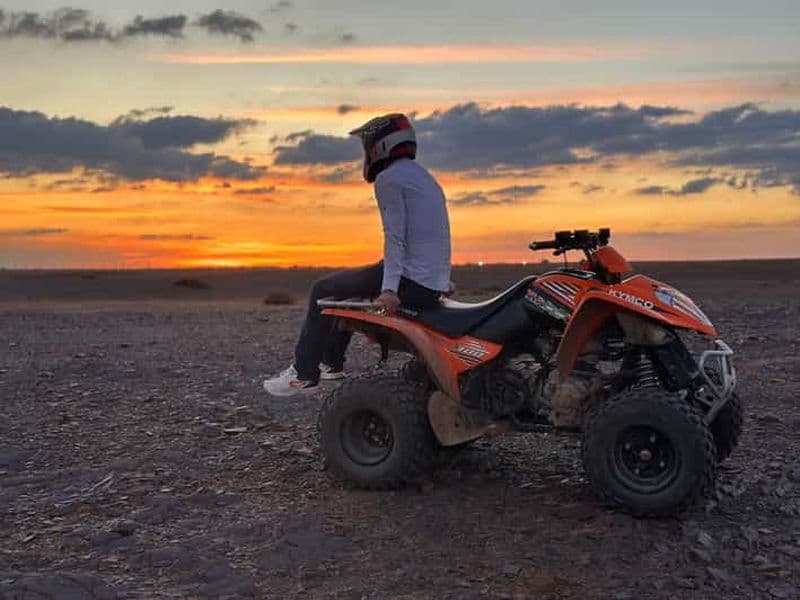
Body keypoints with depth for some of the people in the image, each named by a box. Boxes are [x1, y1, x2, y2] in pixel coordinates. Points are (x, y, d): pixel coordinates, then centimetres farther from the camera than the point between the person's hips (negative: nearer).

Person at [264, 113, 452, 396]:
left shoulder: (388, 178, -9)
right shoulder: (425, 177, 20)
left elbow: (395, 237, -19)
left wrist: (389, 288, -26)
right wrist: (443, 280, 33)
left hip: (410, 282, -10)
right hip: (435, 285, 10)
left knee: (323, 290, 3)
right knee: (346, 285, 30)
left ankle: (304, 374, 4)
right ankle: (331, 362, 37)